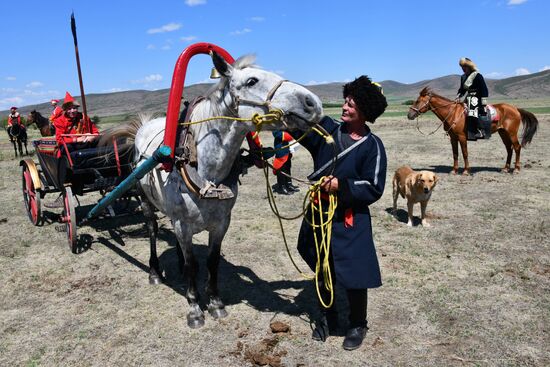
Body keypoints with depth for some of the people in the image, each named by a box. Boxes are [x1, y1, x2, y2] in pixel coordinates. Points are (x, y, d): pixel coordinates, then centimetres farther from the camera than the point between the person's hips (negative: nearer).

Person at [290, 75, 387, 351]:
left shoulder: (372, 146, -8)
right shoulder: (328, 129, 2)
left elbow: (373, 189, -10)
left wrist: (341, 186, -21)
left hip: (350, 220, -4)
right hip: (318, 214, 4)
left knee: (353, 276, 6)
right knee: (322, 271, 18)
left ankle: (357, 325, 33)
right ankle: (326, 317, 41)